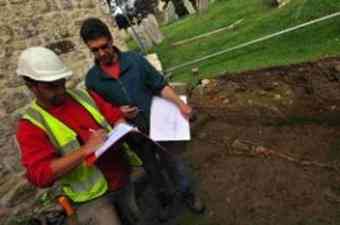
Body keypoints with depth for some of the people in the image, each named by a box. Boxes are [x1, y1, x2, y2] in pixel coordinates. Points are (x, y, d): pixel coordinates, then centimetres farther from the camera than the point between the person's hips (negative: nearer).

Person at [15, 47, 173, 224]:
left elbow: (116, 116, 4)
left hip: (122, 178, 5)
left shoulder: (84, 96, 2)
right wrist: (86, 149, -30)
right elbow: (40, 174, -21)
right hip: (93, 197, -5)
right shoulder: (31, 125, -12)